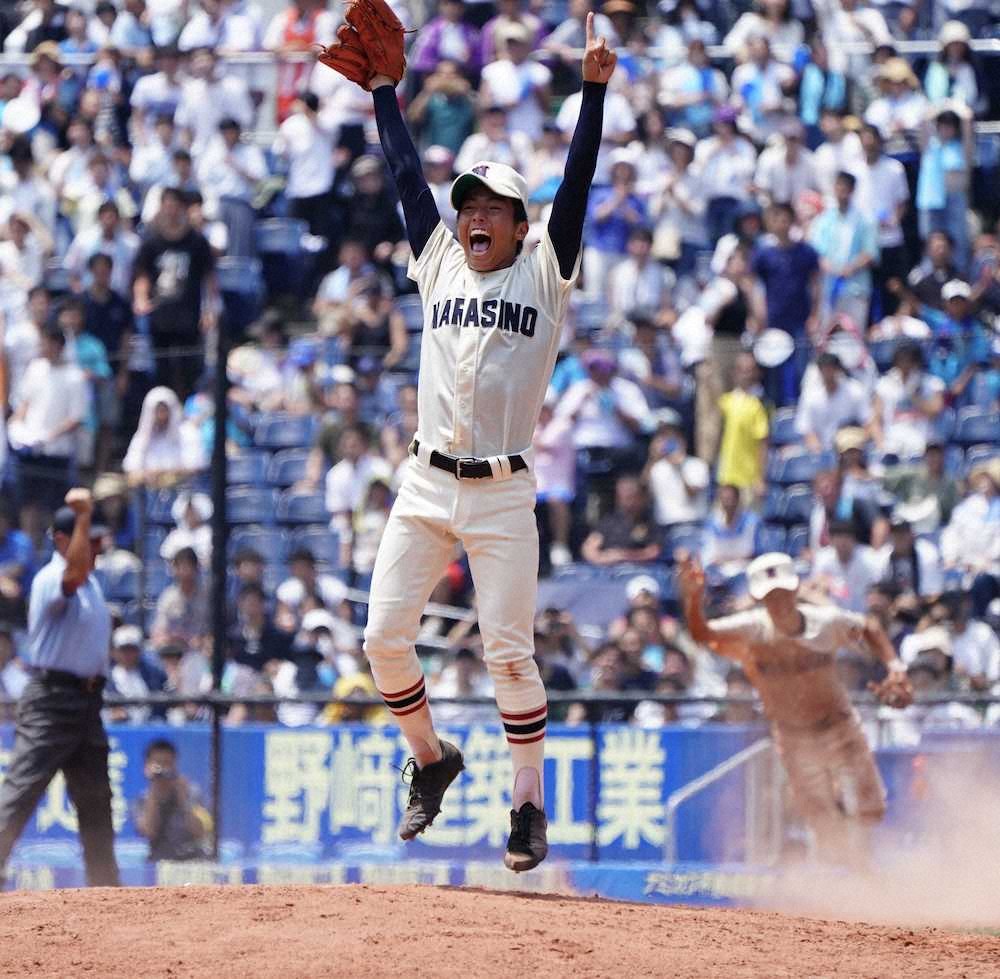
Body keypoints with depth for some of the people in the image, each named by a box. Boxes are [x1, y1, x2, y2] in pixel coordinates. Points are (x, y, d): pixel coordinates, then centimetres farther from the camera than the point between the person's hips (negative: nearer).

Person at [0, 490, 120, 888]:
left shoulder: (92, 583, 16)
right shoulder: (50, 579, -14)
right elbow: (74, 572, -35)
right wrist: (83, 517, -39)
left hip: (88, 701, 9)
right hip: (51, 701, -9)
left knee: (95, 798, 14)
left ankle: (104, 883, 22)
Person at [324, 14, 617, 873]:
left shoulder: (543, 277, 6)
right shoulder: (441, 265, 15)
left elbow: (577, 185, -1)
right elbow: (408, 174, 16)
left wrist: (594, 90, -9)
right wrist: (384, 89, 16)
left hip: (502, 494, -4)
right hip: (426, 485, 4)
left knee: (509, 654, -5)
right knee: (385, 635, -4)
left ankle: (531, 804, 5)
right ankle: (430, 759, 19)